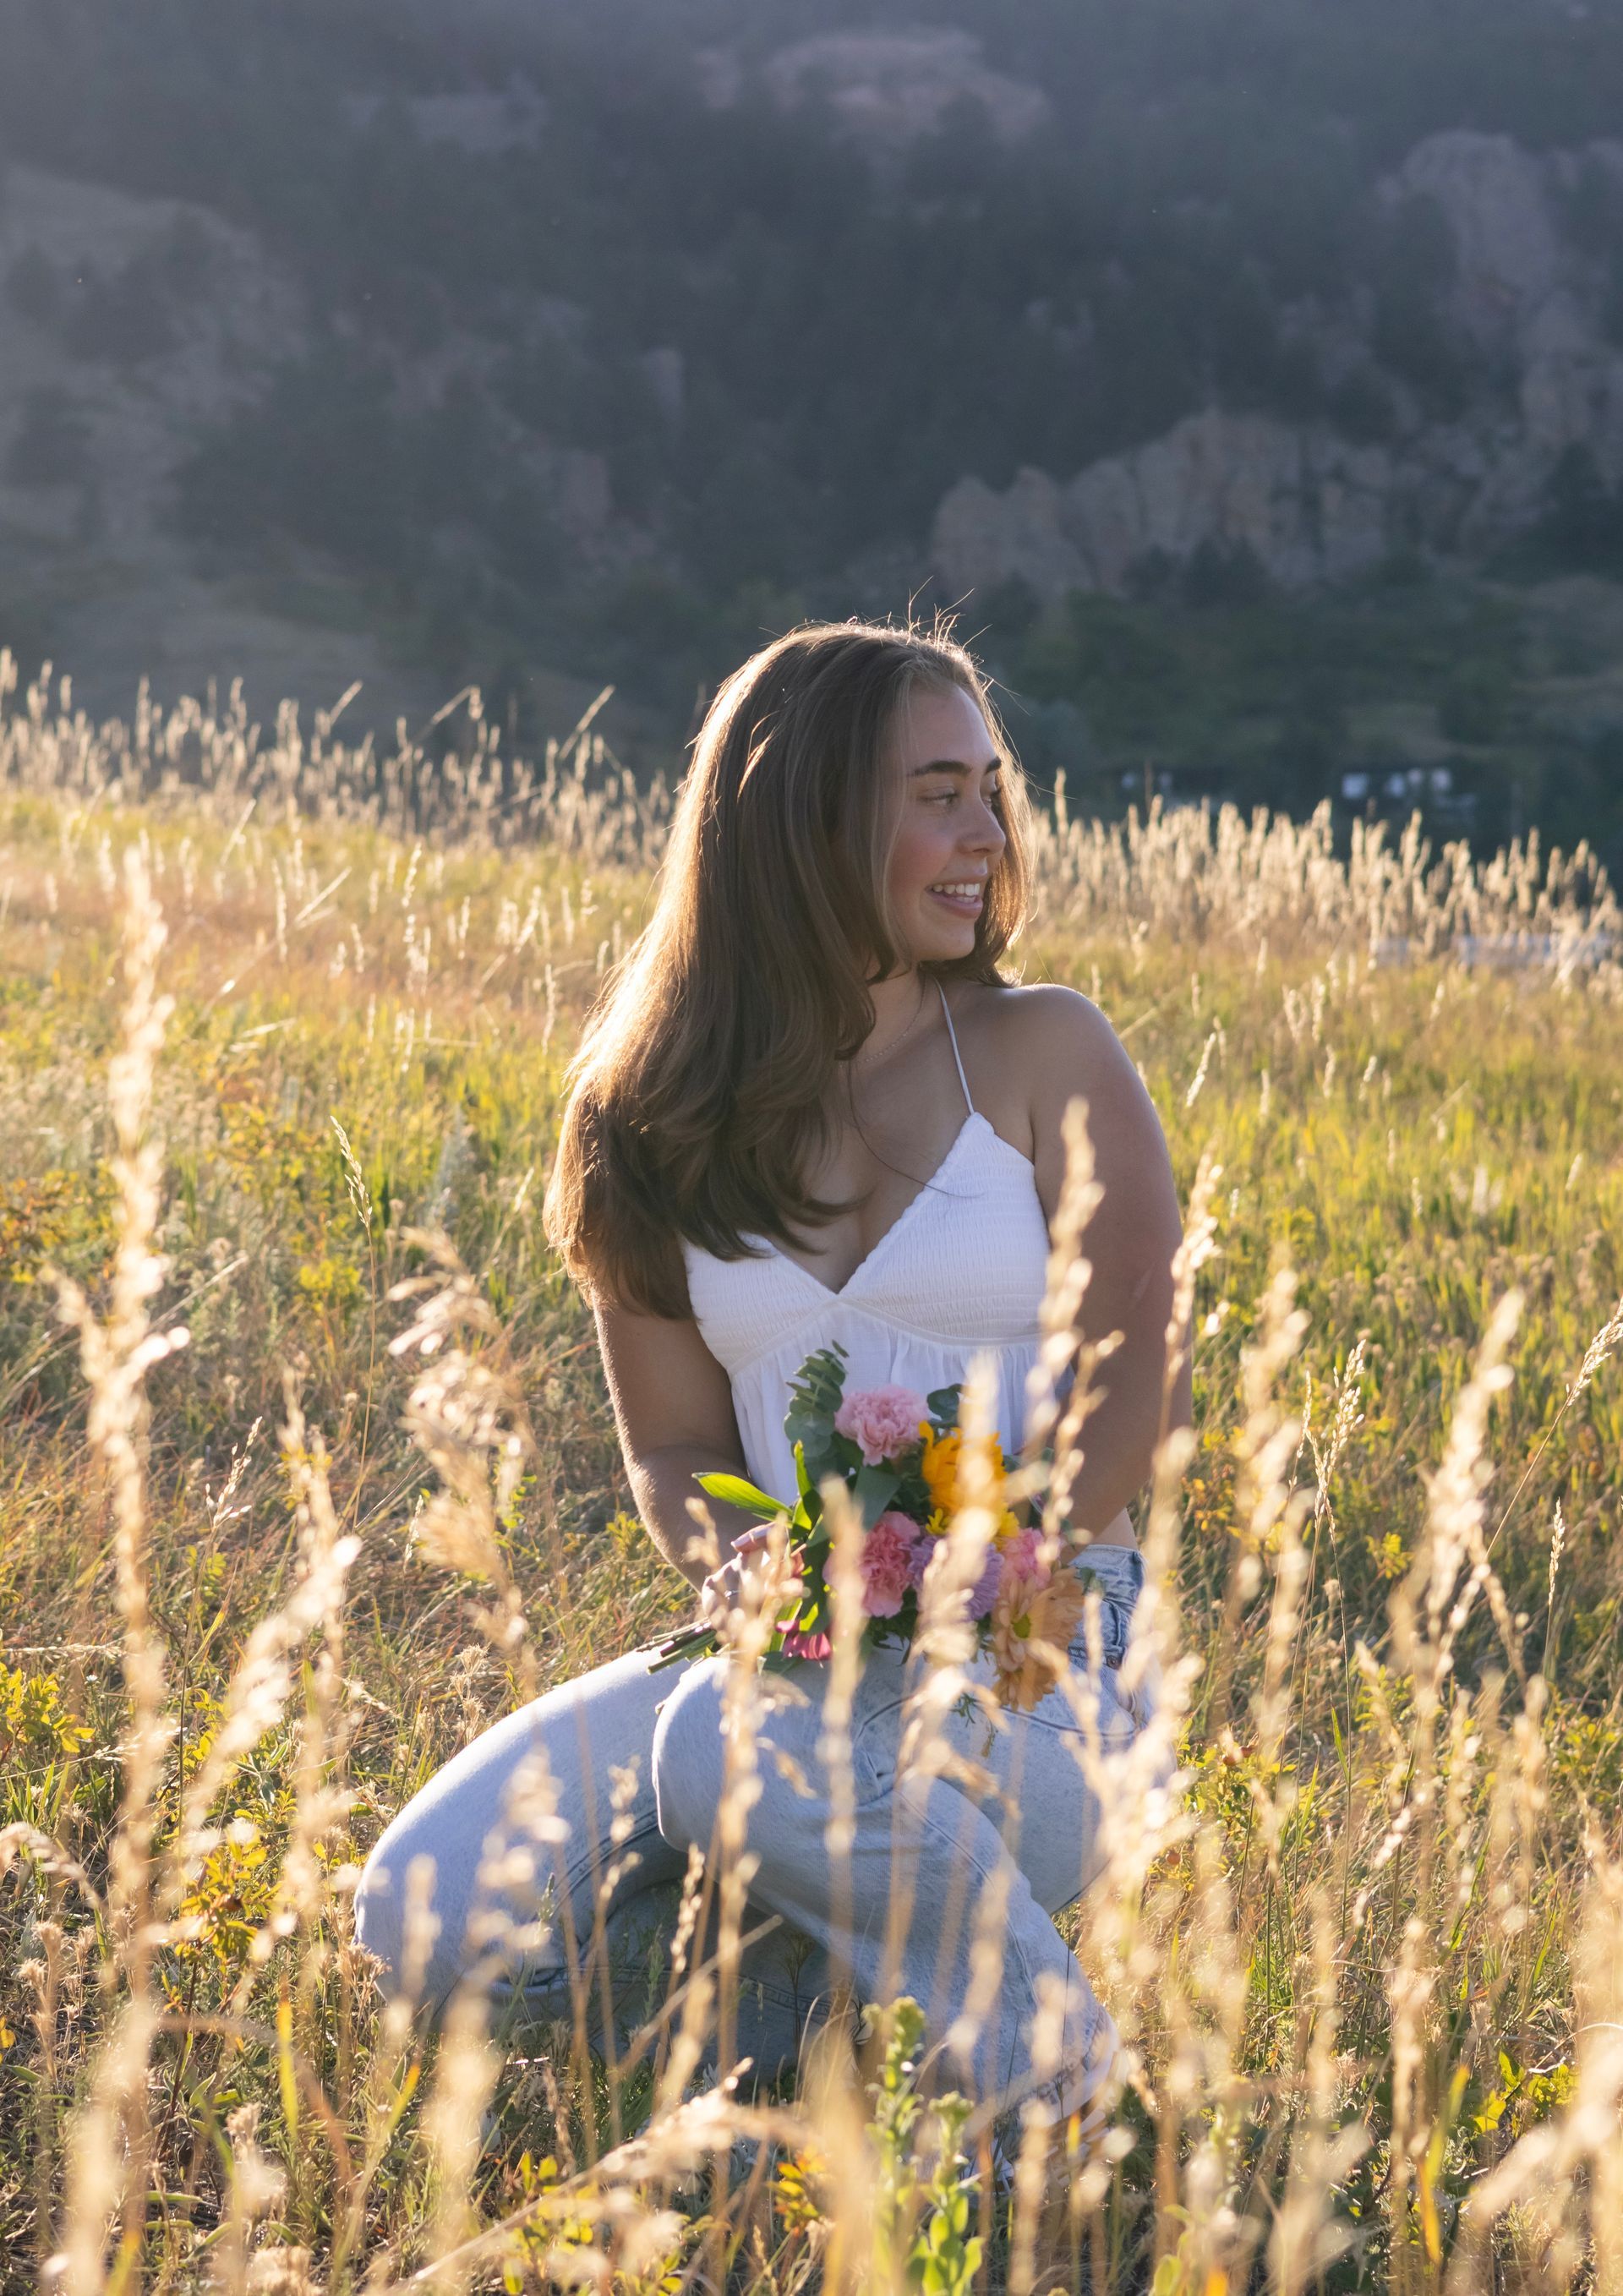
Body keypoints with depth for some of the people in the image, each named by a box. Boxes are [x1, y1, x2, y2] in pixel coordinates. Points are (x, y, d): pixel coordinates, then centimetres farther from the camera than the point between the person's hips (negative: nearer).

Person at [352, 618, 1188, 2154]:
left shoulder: (1046, 1057, 0)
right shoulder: (665, 1121, 8)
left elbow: (1135, 1401, -6)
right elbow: (673, 1449, 10)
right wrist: (738, 1568, -13)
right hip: (795, 1661, 3)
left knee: (737, 1745, -36)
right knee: (422, 1918, -18)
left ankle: (1056, 2068, -13)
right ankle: (781, 1963, 6)